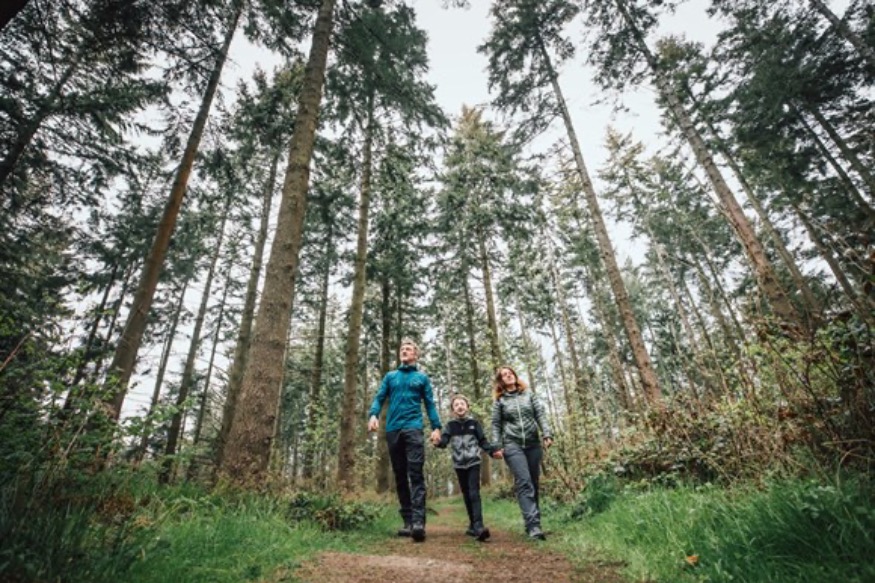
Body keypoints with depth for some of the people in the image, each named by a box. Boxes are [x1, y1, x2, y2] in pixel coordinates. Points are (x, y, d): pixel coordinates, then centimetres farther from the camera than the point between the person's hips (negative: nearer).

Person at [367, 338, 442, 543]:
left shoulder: (422, 377, 12)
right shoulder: (390, 376, 16)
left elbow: (430, 404, 8)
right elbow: (379, 398, 9)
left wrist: (436, 427, -5)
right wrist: (373, 414, -12)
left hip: (413, 428, -3)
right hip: (393, 430, 3)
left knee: (416, 474, -12)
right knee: (400, 476, 6)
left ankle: (418, 521, -14)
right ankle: (408, 521, 12)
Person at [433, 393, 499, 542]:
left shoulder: (474, 423, 0)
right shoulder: (450, 425, 2)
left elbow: (482, 441, 5)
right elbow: (444, 441, -10)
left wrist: (492, 451, -12)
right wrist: (438, 442, -34)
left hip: (473, 463, -2)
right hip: (459, 465, 2)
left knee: (474, 493, -14)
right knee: (466, 495, 11)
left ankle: (479, 526, -20)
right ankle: (473, 524, 22)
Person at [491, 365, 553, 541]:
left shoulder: (529, 394, 11)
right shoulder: (499, 400, 6)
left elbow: (541, 415, 5)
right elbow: (496, 425, 6)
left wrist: (547, 434, -7)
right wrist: (497, 446, -1)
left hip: (533, 443, 3)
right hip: (512, 445, -3)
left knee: (533, 483, 6)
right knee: (524, 482, -14)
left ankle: (533, 522, 17)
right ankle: (533, 525, -16)